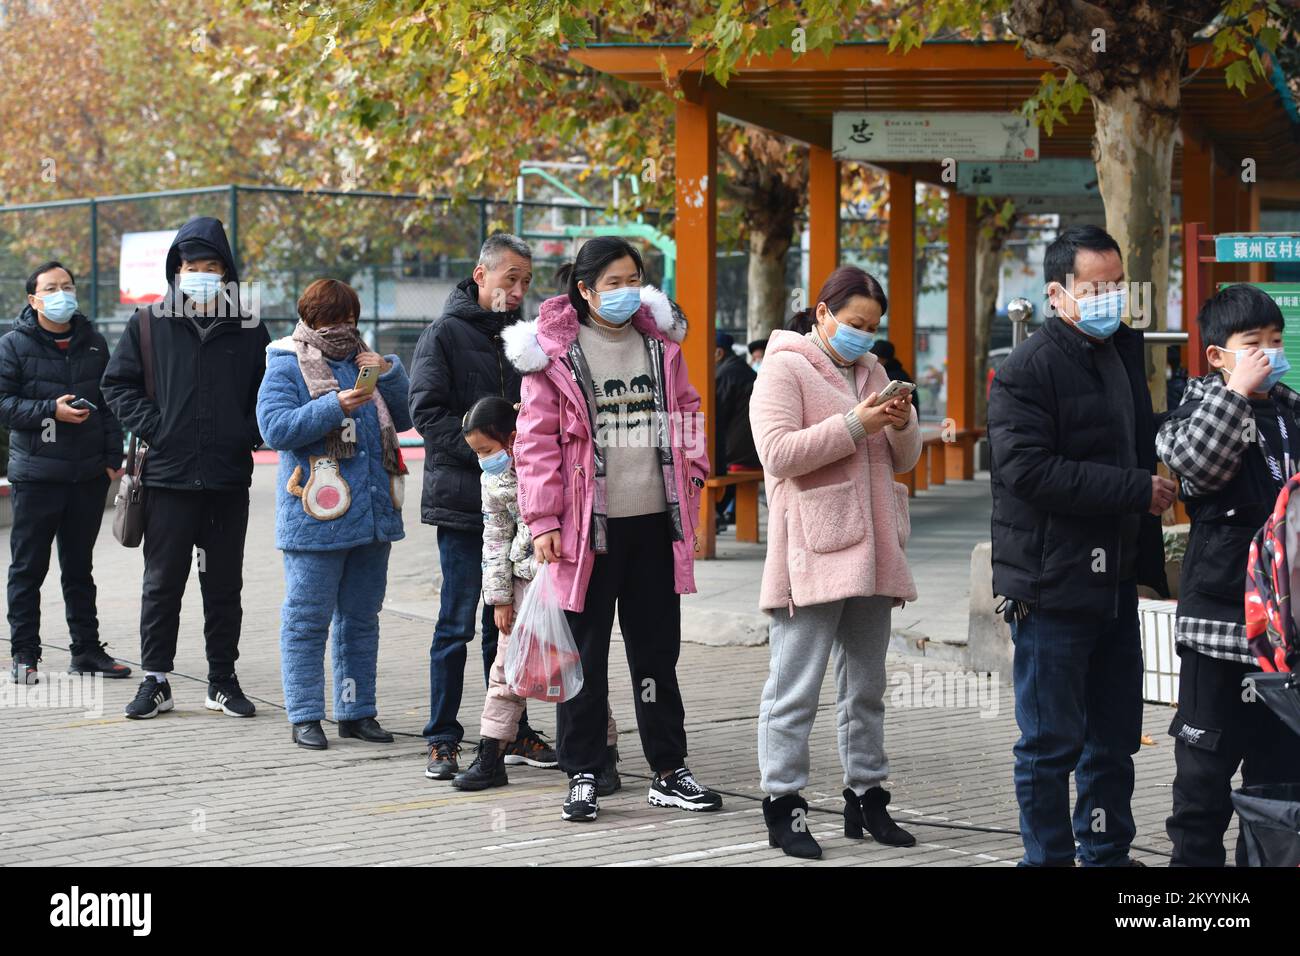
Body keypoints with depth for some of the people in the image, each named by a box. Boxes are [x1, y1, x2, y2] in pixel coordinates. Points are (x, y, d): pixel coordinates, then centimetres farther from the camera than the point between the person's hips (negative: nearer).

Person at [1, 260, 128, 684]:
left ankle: (87, 649, 19)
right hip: (36, 473, -4)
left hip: (89, 474, 4)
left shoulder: (94, 343, 10)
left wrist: (112, 458, 7)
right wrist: (50, 411, -19)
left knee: (79, 566, 13)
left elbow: (111, 403, 14)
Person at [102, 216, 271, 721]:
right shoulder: (148, 324, 3)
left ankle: (223, 680, 17)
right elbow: (118, 382, 6)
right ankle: (155, 680, 10)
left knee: (224, 585, 8)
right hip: (169, 475, -1)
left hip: (229, 476, 1)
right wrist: (152, 428, -6)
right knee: (162, 583, 3)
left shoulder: (247, 330, 7)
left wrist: (250, 433, 0)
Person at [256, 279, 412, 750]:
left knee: (361, 617, 12)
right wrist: (335, 407, -22)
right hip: (316, 514, -6)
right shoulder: (286, 366, -2)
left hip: (372, 513, 6)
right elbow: (275, 428, -14)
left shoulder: (363, 359, 16)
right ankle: (305, 716, 3)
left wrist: (389, 373, -1)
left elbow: (406, 418, 15)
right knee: (307, 619, -3)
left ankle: (356, 711, 20)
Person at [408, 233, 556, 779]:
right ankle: (442, 739, 5)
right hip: (462, 502, -6)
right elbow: (428, 413, -12)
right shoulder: (445, 335, -5)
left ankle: (510, 731, 21)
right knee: (457, 626, -2)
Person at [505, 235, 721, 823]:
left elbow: (686, 414, 20)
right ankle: (582, 775, 11)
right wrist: (544, 521, -10)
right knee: (585, 653, 2)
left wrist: (692, 475, 7)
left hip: (656, 521, 4)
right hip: (589, 527, -4)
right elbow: (537, 442, -6)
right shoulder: (554, 352, -4)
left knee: (658, 651, 11)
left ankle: (668, 772, 18)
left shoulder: (659, 342, 11)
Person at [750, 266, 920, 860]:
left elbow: (905, 459, 18)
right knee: (795, 687, -6)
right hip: (811, 555, -7)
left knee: (866, 685, 13)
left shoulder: (870, 370, 18)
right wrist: (855, 425, -19)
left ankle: (866, 795, 20)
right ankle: (782, 804, 0)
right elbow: (778, 453, -16)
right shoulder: (784, 369, -4)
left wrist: (902, 423, -4)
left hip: (870, 553, 8)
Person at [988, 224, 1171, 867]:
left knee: (1115, 736, 15)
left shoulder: (1127, 349, 14)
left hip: (1114, 578, 8)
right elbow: (1029, 471, -22)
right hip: (1052, 586, -8)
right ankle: (1049, 856, 11)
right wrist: (1137, 490, -20)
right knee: (1051, 742, 0)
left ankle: (1108, 853, 26)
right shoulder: (1027, 369, -12)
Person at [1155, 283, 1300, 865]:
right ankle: (1195, 855, 10)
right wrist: (1238, 390, -23)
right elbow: (1197, 462, -27)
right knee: (1207, 756, 2)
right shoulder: (1201, 408, -4)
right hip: (1219, 615, -5)